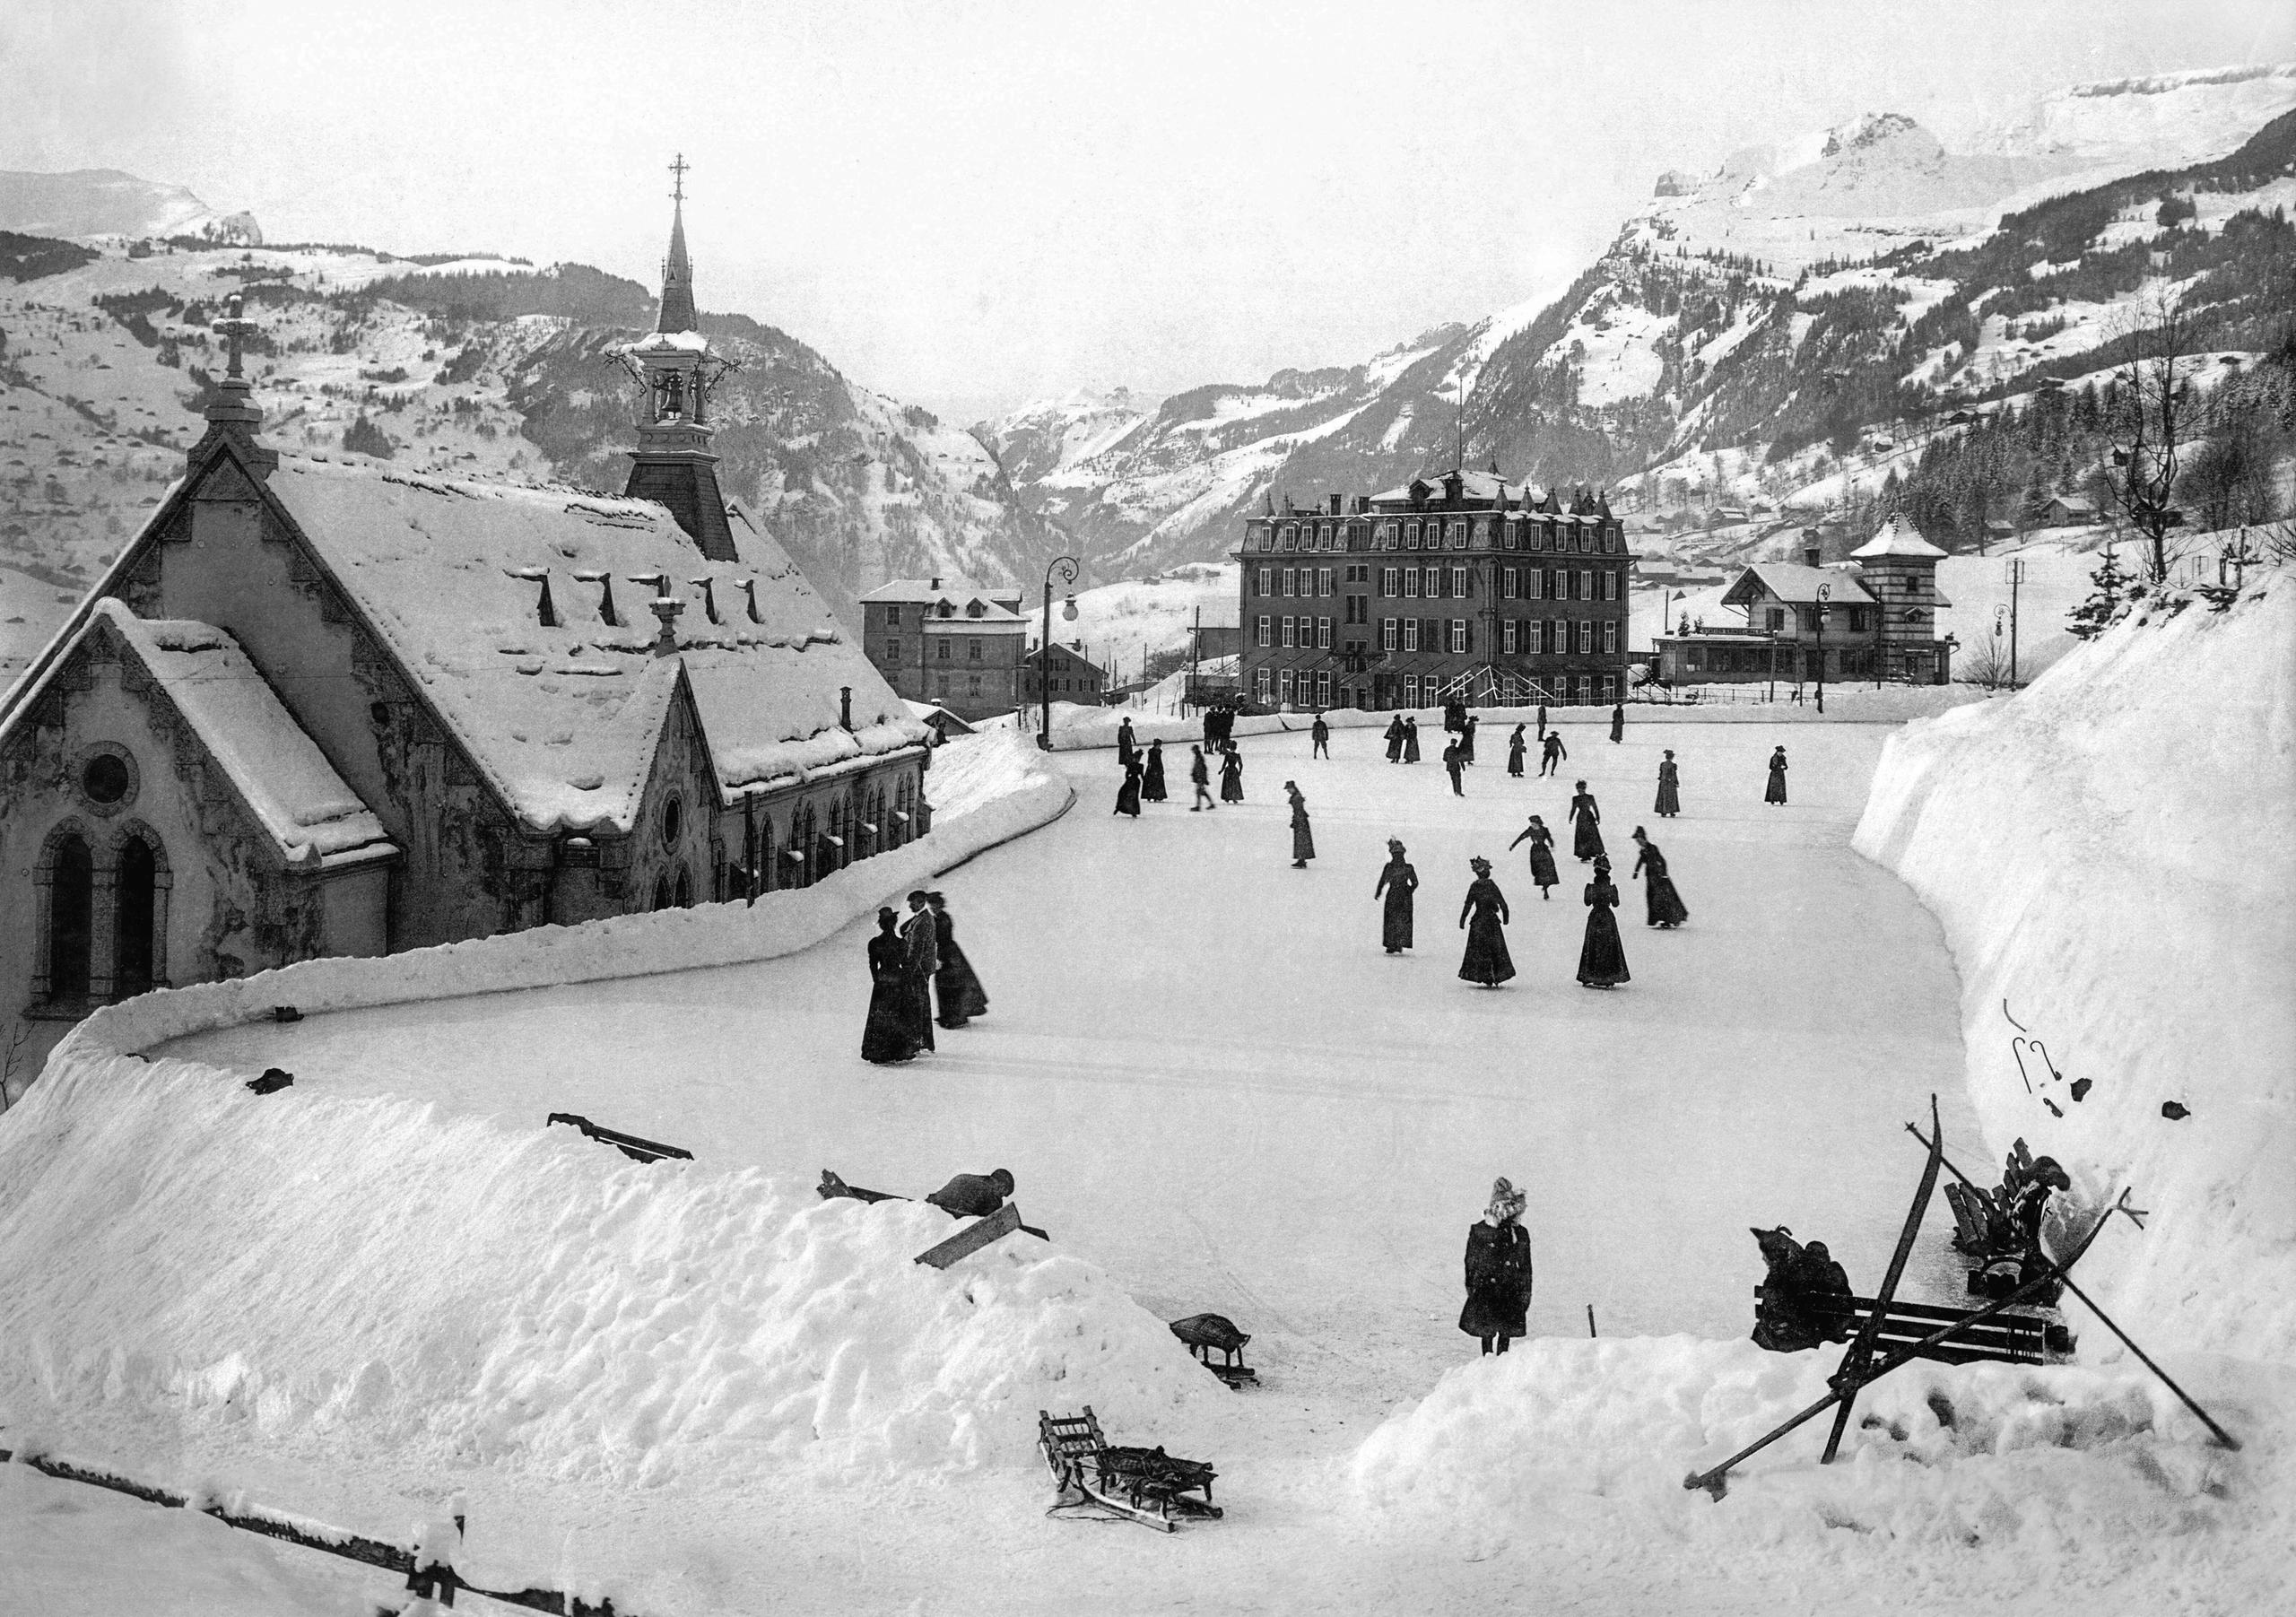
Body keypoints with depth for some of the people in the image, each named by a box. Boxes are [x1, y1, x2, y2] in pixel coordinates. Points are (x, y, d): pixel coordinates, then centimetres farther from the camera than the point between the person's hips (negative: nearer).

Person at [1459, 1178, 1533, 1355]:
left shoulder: (1521, 1234, 6)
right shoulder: (1478, 1231, -2)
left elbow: (1526, 1267, 12)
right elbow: (1471, 1261, 2)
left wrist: (1526, 1293, 8)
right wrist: (1471, 1287, -3)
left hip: (1511, 1292, 2)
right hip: (1485, 1290, -2)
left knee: (1506, 1333, 6)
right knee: (1487, 1332, -4)